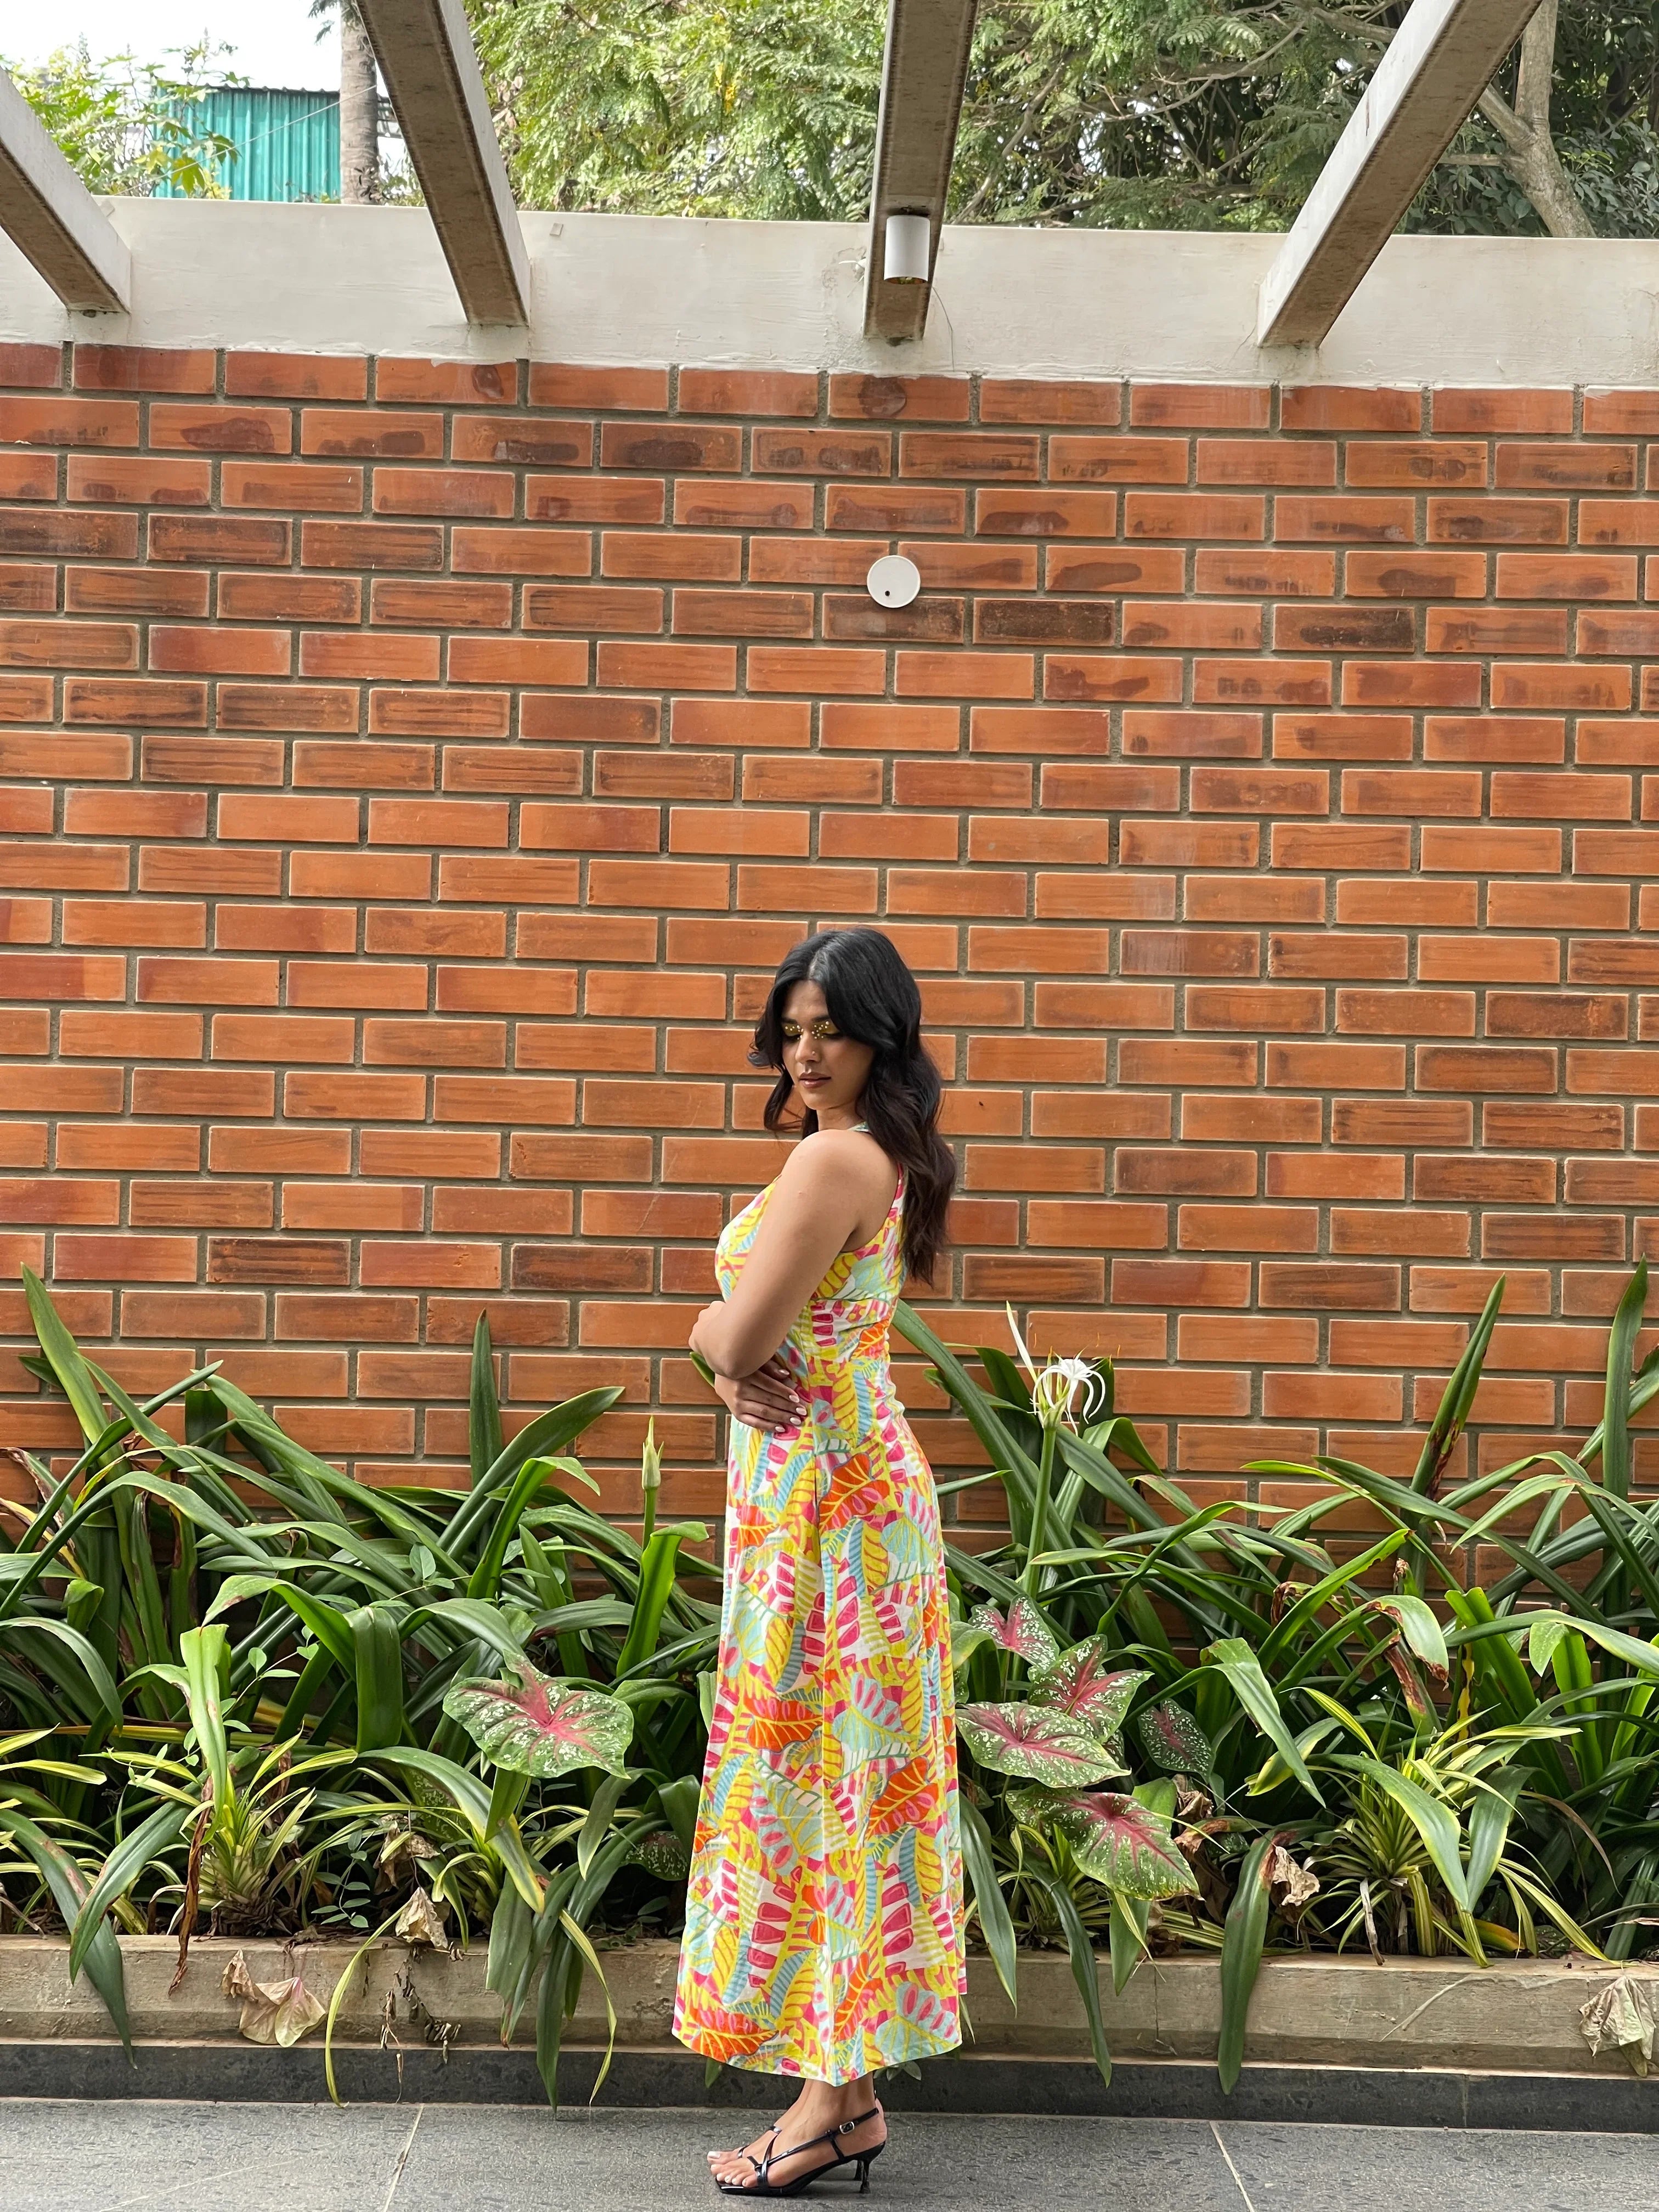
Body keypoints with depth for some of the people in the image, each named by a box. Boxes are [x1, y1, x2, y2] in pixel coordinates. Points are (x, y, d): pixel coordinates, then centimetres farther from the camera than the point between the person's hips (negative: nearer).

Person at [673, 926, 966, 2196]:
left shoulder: (832, 1157, -17)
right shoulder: (880, 1156, 14)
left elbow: (733, 1336, -20)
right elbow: (743, 1338, 15)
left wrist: (720, 1336, 1)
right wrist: (736, 1363, -6)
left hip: (816, 1487, -10)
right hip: (850, 1469, 10)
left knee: (808, 1769, -2)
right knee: (843, 1772, 13)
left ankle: (832, 2101, 9)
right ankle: (850, 2090, 22)